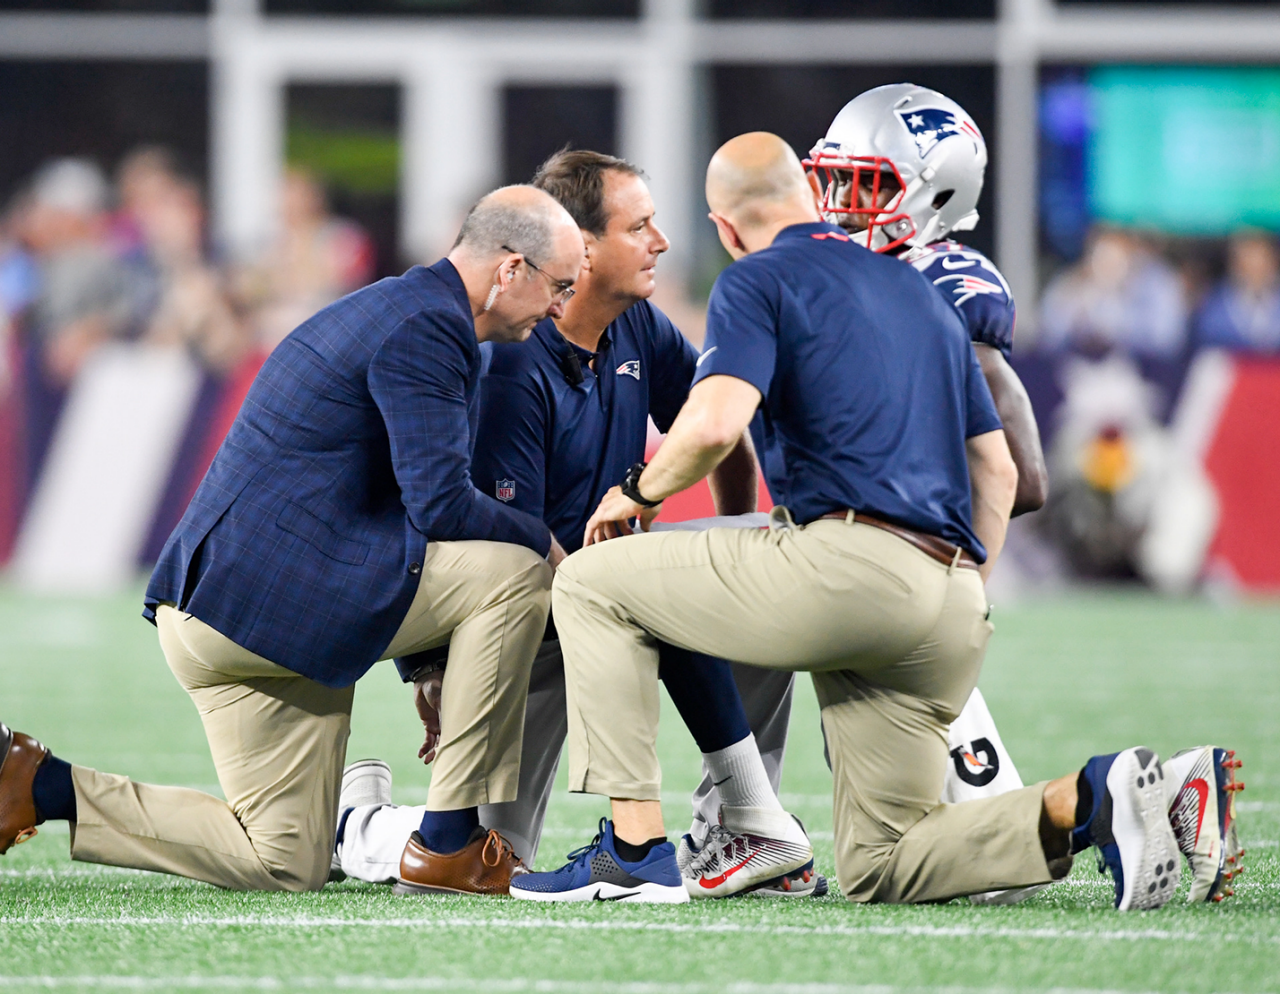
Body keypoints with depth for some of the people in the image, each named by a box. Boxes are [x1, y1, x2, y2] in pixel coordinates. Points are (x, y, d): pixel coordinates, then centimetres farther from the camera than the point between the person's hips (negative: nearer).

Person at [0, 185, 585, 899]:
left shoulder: (405, 309, 21)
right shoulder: (427, 327, -12)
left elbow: (417, 500, 27)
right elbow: (441, 505, -20)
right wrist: (546, 543, -3)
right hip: (266, 592, -10)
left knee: (288, 866, 12)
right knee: (517, 570, -14)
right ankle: (451, 842, -9)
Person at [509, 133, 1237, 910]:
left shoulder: (760, 281, 5)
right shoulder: (921, 292, 28)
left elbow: (716, 424, -13)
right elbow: (997, 474, 28)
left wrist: (638, 491, 6)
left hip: (851, 562, -7)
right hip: (952, 603, 7)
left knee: (593, 583, 9)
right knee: (879, 871, 12)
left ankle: (635, 846, -1)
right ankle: (1084, 803, -9)